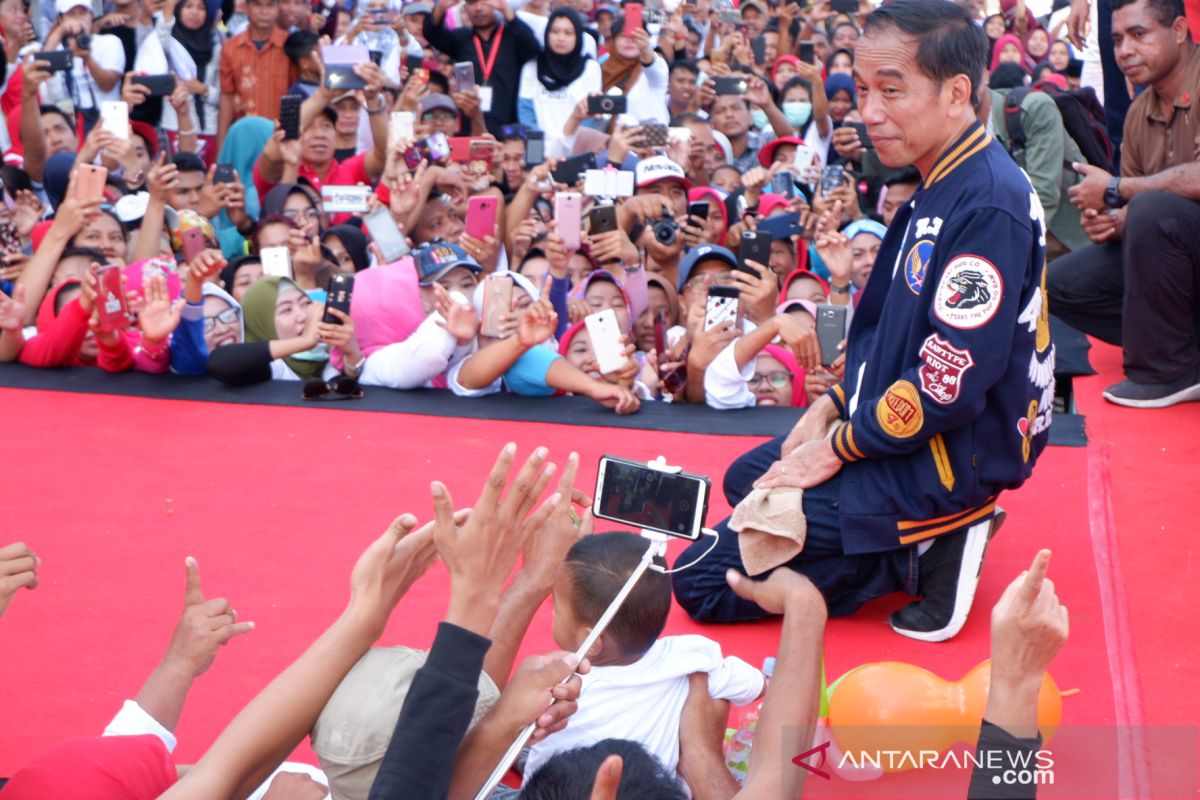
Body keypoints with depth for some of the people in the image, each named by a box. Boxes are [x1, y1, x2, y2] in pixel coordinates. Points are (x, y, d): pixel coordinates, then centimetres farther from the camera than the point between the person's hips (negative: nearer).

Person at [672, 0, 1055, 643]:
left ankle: (921, 557, -4)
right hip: (893, 428, 10)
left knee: (703, 583, -8)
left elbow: (951, 385, -27)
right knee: (747, 481, 29)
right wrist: (831, 408, 7)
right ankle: (932, 534, 11)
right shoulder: (939, 188, 6)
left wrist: (837, 447, -15)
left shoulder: (988, 206, -25)